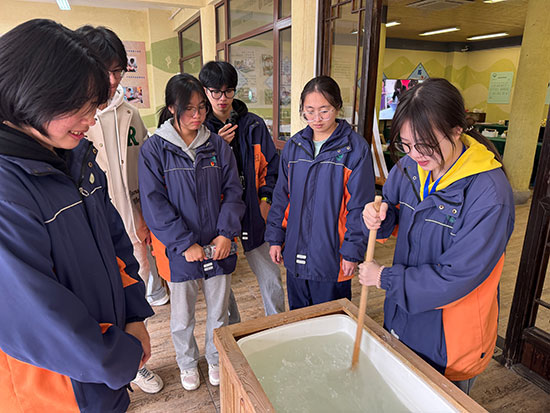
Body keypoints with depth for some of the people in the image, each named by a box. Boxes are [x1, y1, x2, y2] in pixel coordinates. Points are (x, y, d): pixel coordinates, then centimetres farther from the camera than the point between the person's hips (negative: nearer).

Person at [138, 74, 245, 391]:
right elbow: (154, 204, -11)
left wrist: (226, 233, -10)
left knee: (219, 312, 18)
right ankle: (188, 363, 44)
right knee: (182, 318, 16)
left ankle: (217, 359, 44)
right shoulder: (154, 149, -7)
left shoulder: (217, 145, 2)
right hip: (181, 249, -2)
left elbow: (233, 191, 2)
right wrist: (186, 243, -16)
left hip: (219, 245, 2)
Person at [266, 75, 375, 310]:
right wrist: (275, 238, 7)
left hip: (332, 257, -4)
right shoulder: (293, 146, 4)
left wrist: (353, 251, -11)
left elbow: (359, 206, -10)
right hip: (295, 254, 5)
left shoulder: (355, 148, -10)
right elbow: (281, 196, 9)